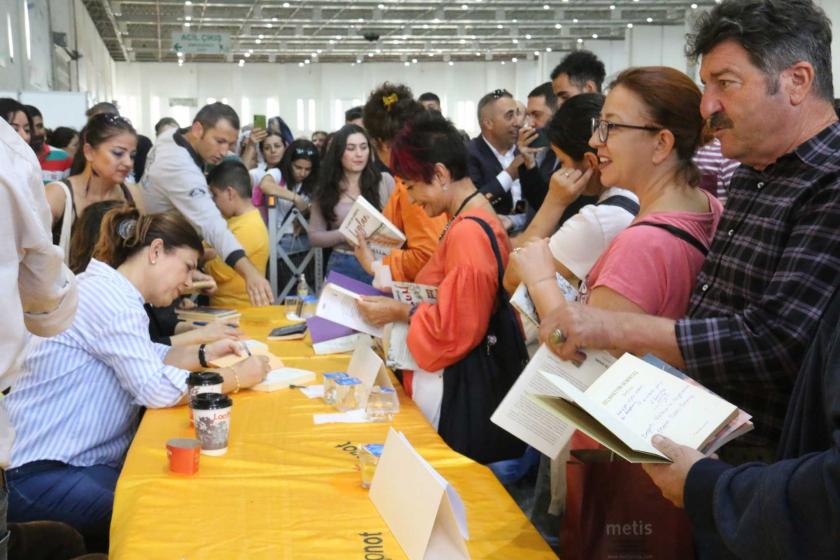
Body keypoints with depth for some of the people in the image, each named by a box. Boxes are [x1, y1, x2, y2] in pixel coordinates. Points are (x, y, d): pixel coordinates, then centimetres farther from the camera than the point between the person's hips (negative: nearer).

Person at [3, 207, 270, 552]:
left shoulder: (110, 290, 13)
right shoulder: (110, 298, -19)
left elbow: (145, 358, 24)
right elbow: (156, 389, -24)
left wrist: (204, 355, 11)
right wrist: (237, 377, -14)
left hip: (78, 460, 10)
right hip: (42, 476, -10)